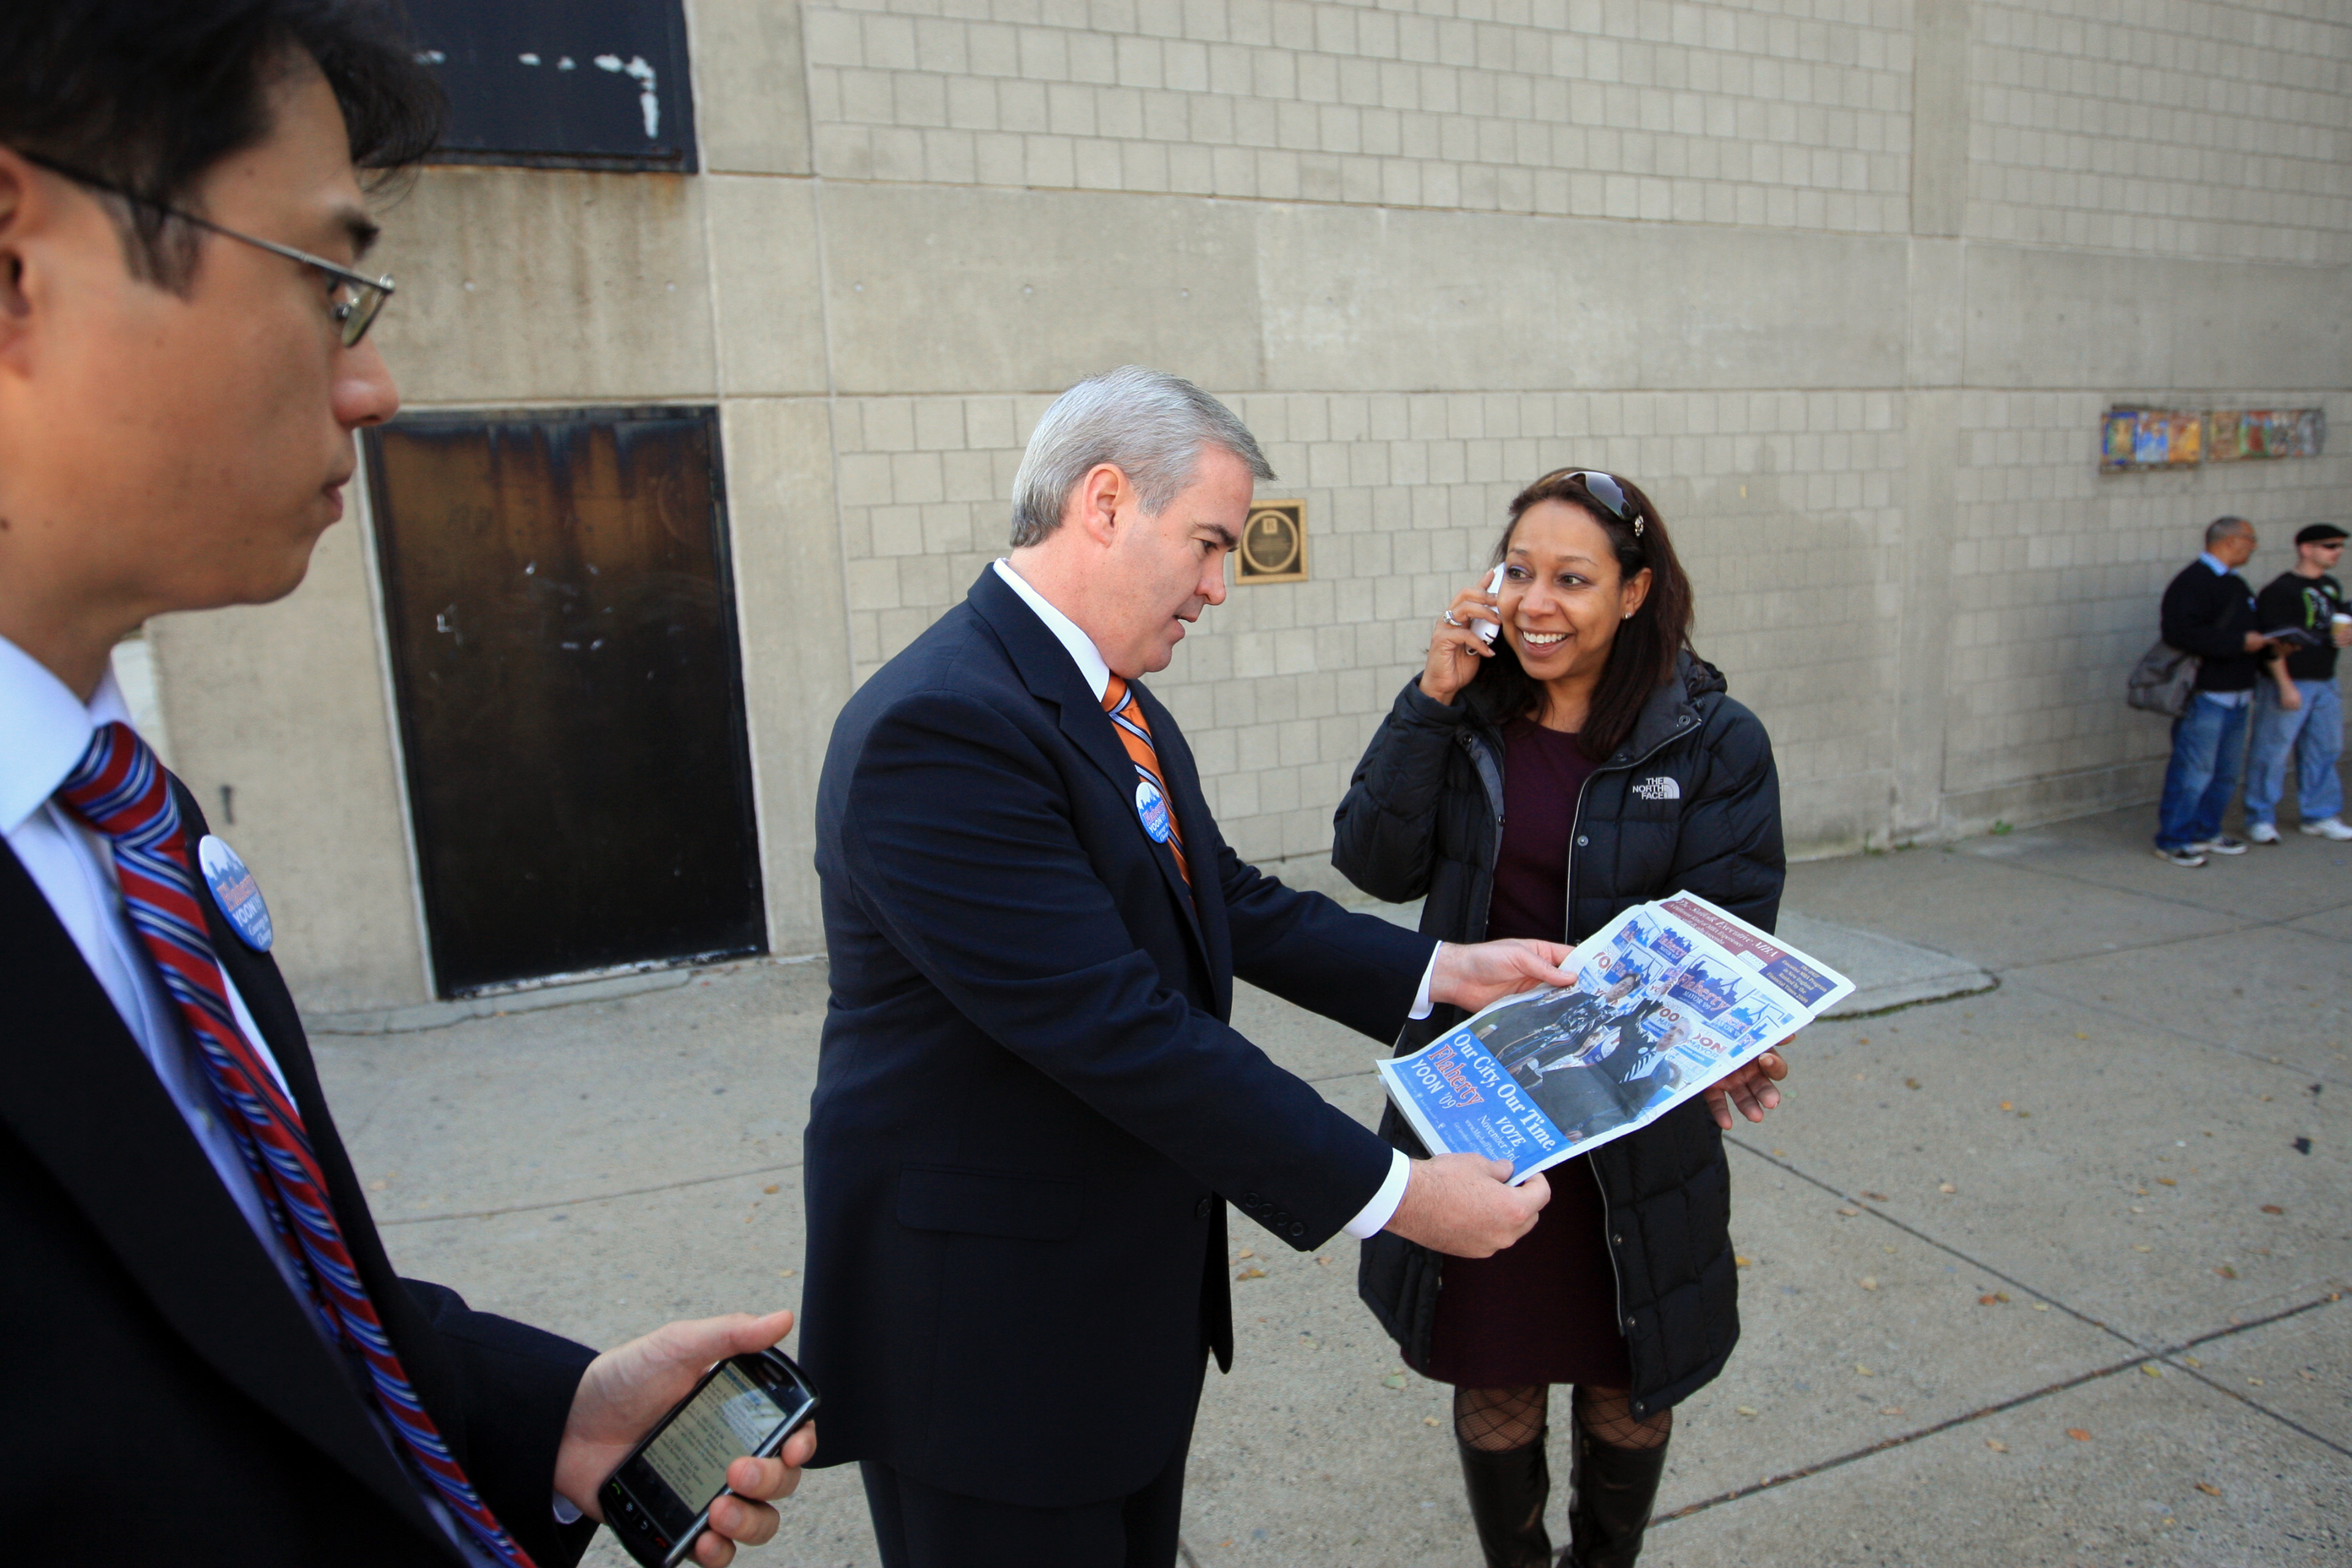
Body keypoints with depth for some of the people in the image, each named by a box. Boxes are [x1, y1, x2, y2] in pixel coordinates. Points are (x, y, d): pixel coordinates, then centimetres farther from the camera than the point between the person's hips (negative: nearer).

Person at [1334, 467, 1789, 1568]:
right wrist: (1433, 700, -17)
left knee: (1628, 1391, 19)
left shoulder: (1714, 743, -9)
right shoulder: (1468, 715, -1)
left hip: (1633, 1125, -1)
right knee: (1495, 1388, 16)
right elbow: (1377, 866, -10)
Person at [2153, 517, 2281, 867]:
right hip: (2205, 696, -10)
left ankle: (2206, 832, 27)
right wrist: (2241, 642, -22)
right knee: (2193, 771, -6)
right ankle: (2172, 841, 2)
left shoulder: (2235, 584, 18)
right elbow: (2183, 634, -26)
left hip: (2236, 695, 10)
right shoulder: (2192, 583, -14)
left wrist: (2269, 643, 7)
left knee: (2226, 772, 15)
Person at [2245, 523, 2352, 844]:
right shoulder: (2280, 590, -12)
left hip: (2324, 682, 8)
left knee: (2324, 749, 13)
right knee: (2272, 750, -4)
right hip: (2289, 682, -8)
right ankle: (2261, 819, 6)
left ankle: (2321, 816, 24)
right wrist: (2285, 685, -21)